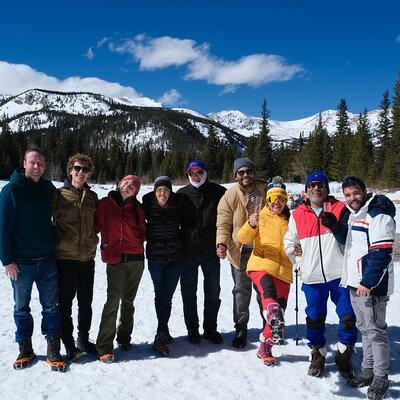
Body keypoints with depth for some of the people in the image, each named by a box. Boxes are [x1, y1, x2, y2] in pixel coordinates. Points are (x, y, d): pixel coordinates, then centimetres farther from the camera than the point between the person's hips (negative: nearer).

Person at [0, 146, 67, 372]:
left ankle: (53, 351, 16)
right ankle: (25, 349, 26)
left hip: (47, 260, 3)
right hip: (21, 262, -3)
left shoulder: (49, 189, 5)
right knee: (22, 308, 10)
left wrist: (56, 251, 12)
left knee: (51, 306, 6)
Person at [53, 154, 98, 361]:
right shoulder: (59, 194, -3)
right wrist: (58, 242, -6)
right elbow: (49, 220, -1)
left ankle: (84, 339, 30)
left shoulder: (92, 197, 10)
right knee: (65, 302, 4)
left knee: (86, 301, 14)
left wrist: (93, 239, 7)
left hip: (87, 257, 4)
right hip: (65, 256, -4)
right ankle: (69, 344, 18)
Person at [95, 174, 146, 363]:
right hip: (115, 259, -3)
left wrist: (137, 242, 2)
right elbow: (98, 225, 4)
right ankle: (104, 347, -4)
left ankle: (124, 337, 27)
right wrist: (106, 244, -2)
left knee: (128, 301, 12)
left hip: (136, 259, 3)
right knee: (113, 301, -9)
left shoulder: (136, 207, 10)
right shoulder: (105, 204, 4)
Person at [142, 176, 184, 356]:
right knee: (160, 295, 2)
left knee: (166, 296, -1)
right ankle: (164, 333, 13)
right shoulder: (148, 204, -4)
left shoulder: (177, 204, -3)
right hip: (155, 256, 0)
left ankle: (161, 335, 10)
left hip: (175, 256, 0)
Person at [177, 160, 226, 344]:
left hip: (210, 251, 0)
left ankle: (210, 329, 25)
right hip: (188, 251, 1)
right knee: (189, 292, 9)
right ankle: (192, 329, 24)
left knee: (213, 291, 9)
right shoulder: (182, 194, 2)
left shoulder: (218, 192, -1)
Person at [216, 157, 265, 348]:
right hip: (240, 251, -2)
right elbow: (223, 225, -6)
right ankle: (241, 328, 19)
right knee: (242, 290, 6)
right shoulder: (230, 196, -7)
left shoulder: (264, 191, 1)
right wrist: (222, 243, -23)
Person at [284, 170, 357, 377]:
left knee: (348, 317, 3)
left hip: (339, 274, -1)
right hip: (312, 276, 2)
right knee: (315, 318, 12)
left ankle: (344, 356, 25)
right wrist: (293, 250, 1)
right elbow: (289, 240, 17)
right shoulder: (297, 214, 7)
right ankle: (318, 355, 32)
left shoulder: (339, 209, 1)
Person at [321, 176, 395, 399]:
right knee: (364, 329, 18)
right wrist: (336, 227, 2)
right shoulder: (351, 213, 12)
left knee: (376, 331, 1)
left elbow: (381, 253, -20)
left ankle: (380, 378, 14)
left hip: (370, 286, -9)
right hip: (354, 283, 9)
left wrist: (367, 282, -22)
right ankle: (368, 370, 31)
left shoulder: (379, 216, -15)